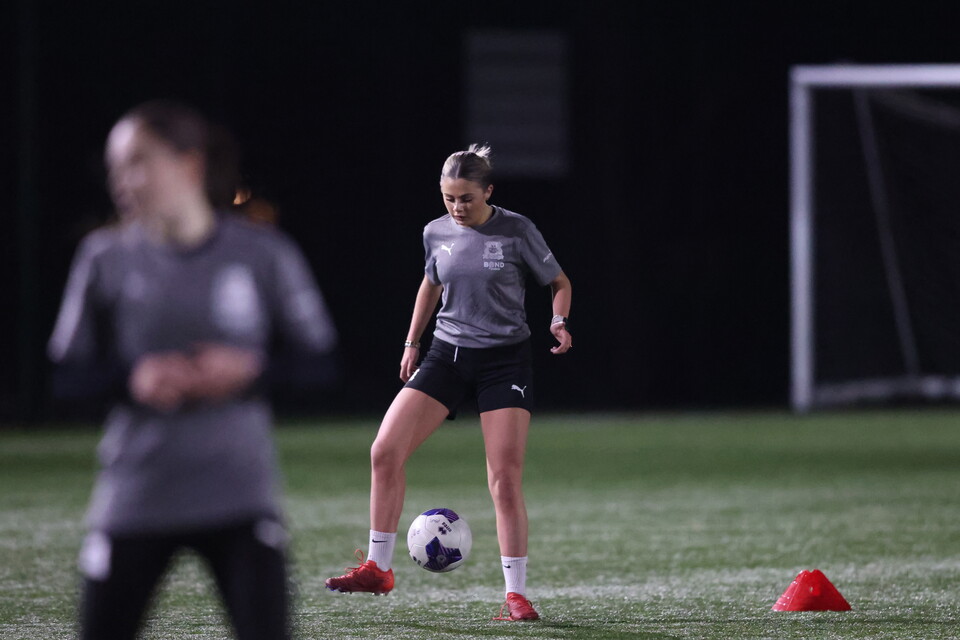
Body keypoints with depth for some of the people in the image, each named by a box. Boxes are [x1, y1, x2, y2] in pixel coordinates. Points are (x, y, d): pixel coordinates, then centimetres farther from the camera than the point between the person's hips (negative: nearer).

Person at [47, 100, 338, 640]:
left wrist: (251, 369, -16)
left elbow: (318, 359, 3)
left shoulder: (265, 255, -2)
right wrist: (133, 378, -16)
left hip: (241, 496, -1)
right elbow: (66, 376, 3)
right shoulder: (106, 259, 1)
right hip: (134, 501, 1)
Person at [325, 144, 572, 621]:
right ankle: (378, 568, 2)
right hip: (447, 356, 4)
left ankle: (516, 595, 0)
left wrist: (559, 321, -16)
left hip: (505, 360, -4)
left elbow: (559, 283, 3)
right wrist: (412, 342, 21)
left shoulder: (516, 231, -8)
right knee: (385, 451, -10)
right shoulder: (436, 233, 3)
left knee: (505, 480, -9)